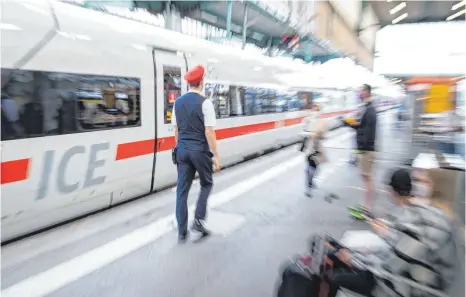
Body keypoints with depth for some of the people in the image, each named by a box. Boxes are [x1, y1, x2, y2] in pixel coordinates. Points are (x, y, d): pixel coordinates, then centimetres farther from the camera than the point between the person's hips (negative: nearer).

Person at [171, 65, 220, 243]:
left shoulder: (178, 102, 8)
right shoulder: (204, 102, -11)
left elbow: (176, 130, 12)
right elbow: (209, 132, -15)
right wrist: (215, 155, -10)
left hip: (182, 150, 5)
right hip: (200, 150, -5)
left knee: (182, 189, 8)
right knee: (206, 184, 17)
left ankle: (182, 232, 14)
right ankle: (198, 220, 8)